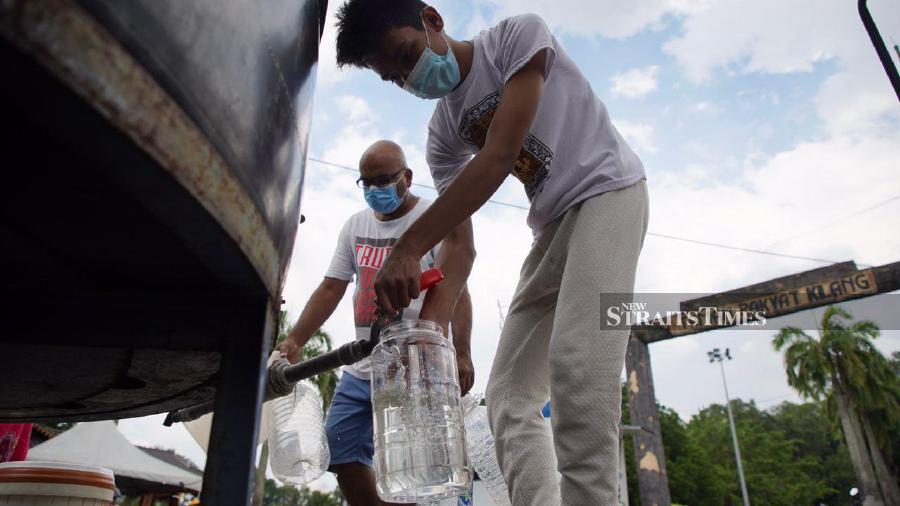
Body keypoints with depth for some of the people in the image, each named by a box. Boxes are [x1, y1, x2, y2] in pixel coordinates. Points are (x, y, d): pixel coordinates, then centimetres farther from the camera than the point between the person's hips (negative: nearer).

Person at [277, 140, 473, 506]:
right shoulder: (355, 226, 16)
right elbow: (330, 289, 13)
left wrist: (460, 353, -21)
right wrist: (294, 341, 3)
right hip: (361, 368, 7)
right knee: (340, 453, 7)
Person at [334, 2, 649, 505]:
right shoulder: (443, 130, 5)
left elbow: (499, 157, -24)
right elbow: (461, 241, 0)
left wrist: (408, 248, -29)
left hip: (608, 190, -6)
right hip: (552, 225, 7)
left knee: (575, 362, -28)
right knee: (509, 394, -3)